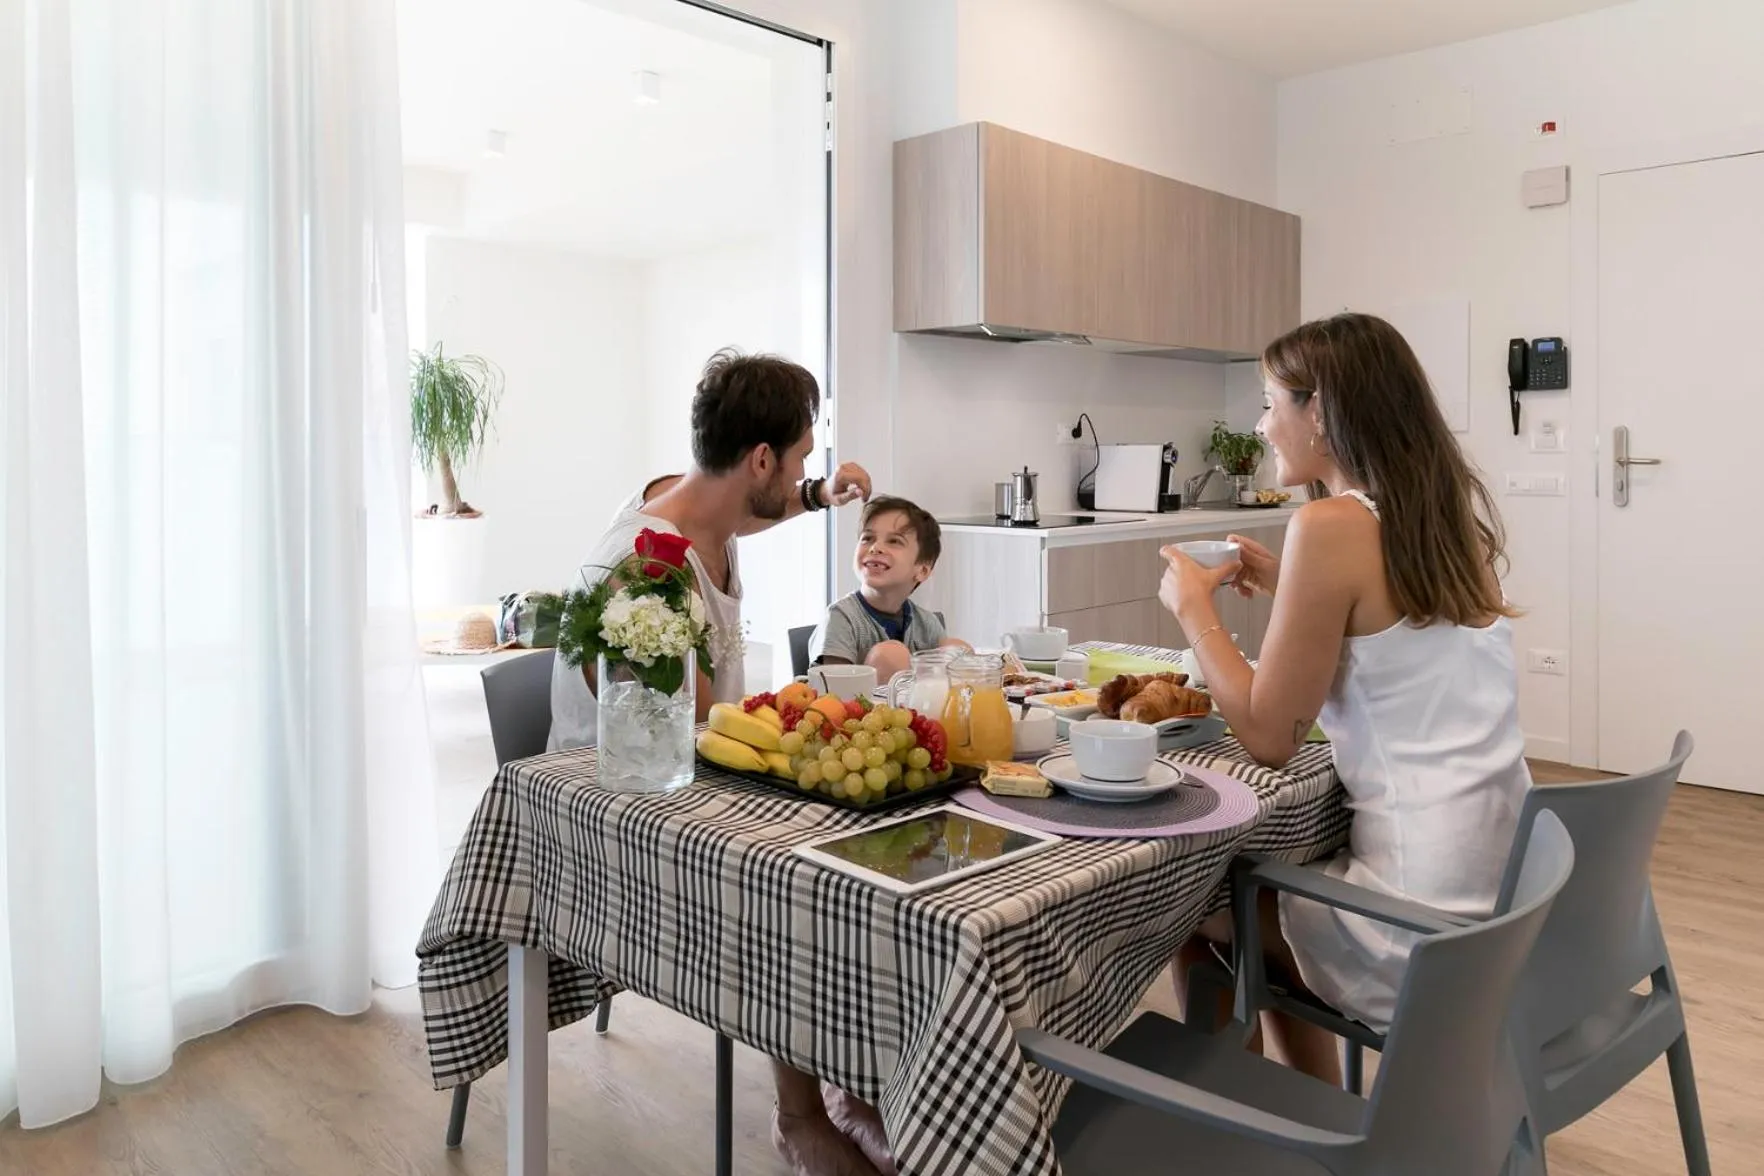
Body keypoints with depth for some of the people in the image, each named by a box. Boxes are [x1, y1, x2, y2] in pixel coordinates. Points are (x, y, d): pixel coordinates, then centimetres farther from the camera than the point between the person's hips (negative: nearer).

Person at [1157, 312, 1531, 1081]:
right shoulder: (1453, 513, 5)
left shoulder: (1331, 526, -18)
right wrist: (1286, 588, 15)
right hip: (1509, 882, 8)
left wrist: (1193, 606, -3)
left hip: (1428, 920, -8)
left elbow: (1269, 738, -14)